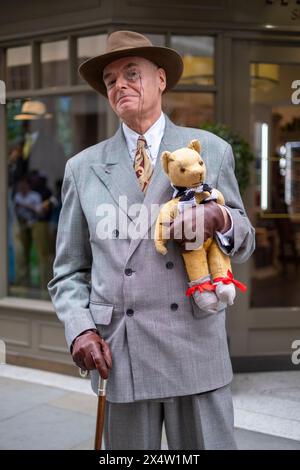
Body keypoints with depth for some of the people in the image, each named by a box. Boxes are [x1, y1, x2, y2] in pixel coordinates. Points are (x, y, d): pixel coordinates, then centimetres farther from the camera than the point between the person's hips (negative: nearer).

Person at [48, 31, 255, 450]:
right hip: (118, 353, 1)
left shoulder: (212, 151, 8)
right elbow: (69, 272, 11)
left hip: (196, 349, 0)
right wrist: (80, 330, -7)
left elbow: (243, 245, 11)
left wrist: (221, 221, -12)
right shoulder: (83, 168, 9)